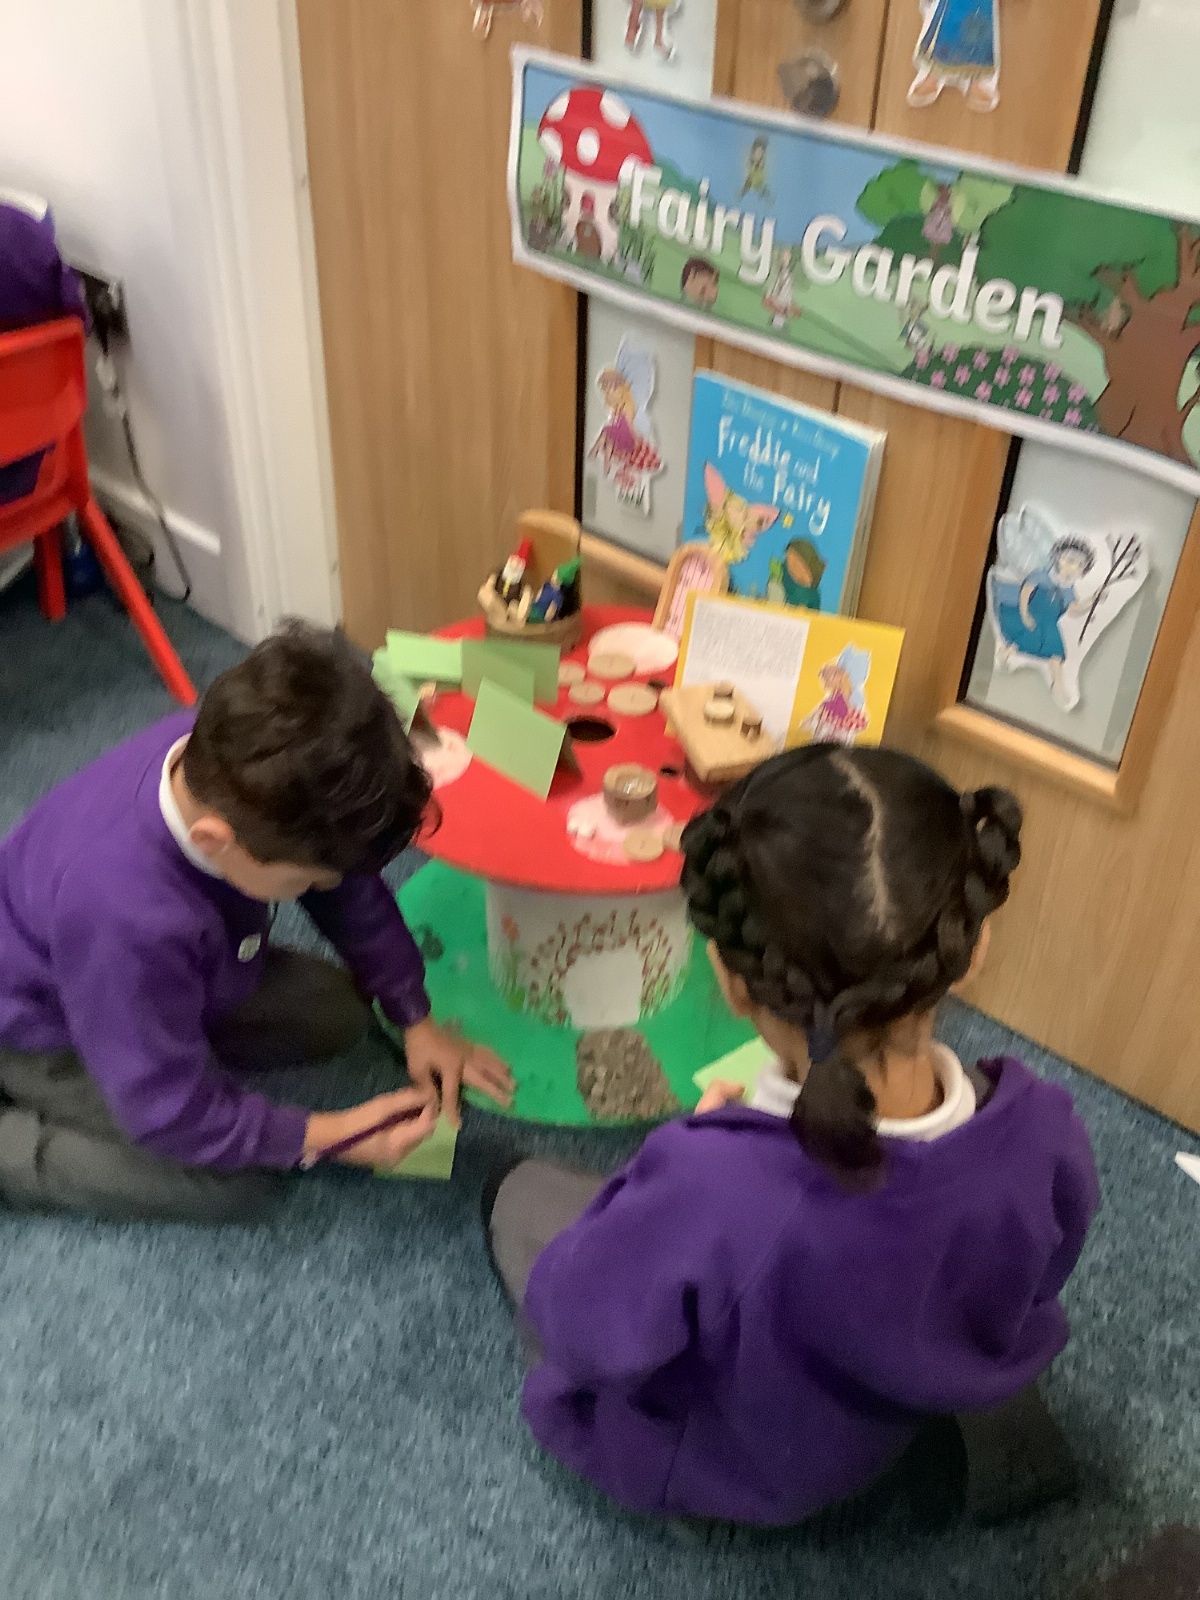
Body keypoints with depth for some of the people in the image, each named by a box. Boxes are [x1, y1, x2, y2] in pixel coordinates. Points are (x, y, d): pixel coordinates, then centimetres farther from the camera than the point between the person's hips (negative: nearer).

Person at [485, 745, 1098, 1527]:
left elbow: (579, 1326, -24)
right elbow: (1028, 1284, -7)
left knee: (524, 1189, 18)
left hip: (703, 1466, -3)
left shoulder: (707, 1188, -46)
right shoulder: (1044, 1134, -31)